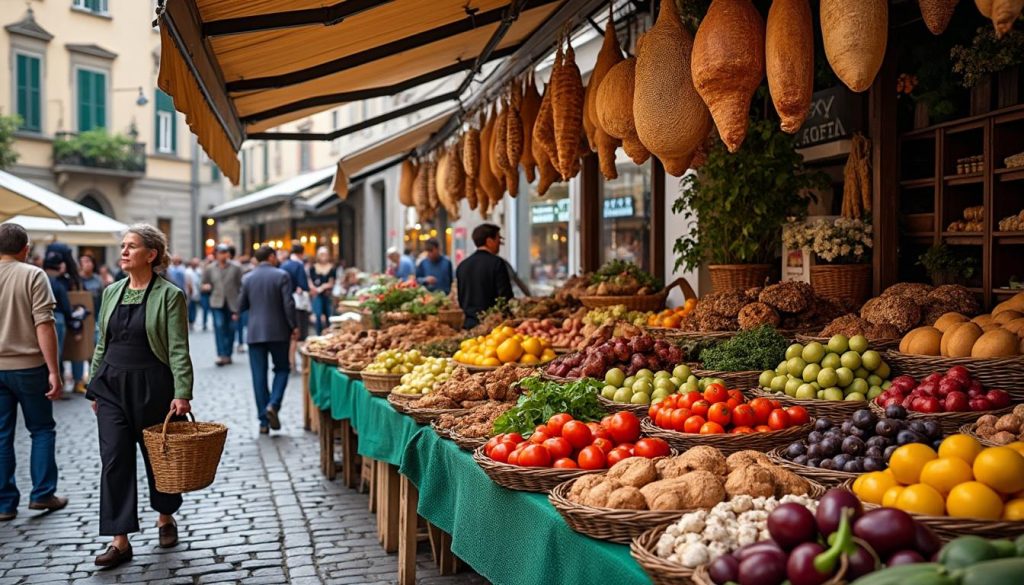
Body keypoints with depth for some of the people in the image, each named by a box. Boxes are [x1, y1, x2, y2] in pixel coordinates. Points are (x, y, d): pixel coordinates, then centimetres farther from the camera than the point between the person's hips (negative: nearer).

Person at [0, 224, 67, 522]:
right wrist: (54, 371, -13)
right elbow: (44, 325, -15)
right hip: (28, 366, -3)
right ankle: (42, 494, 12)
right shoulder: (33, 275, -8)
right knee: (42, 430, 12)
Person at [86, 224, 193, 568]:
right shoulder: (111, 292, 8)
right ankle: (120, 541, 4)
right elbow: (102, 344, 14)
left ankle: (166, 518, 35)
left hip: (152, 386, -4)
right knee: (114, 460, -1)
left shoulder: (169, 295, -8)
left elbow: (178, 349, -12)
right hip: (112, 386, 4)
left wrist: (182, 393, -19)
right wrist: (94, 387, 13)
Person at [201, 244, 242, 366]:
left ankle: (227, 355, 17)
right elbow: (205, 284, 19)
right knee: (219, 326, -14)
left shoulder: (235, 268, 2)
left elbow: (240, 287, 3)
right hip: (217, 303, 0)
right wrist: (206, 286, -7)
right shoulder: (210, 268, 7)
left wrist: (238, 307, -2)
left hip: (232, 304, 0)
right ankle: (221, 355, -18)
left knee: (230, 329, 5)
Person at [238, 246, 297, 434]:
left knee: (259, 375, 6)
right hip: (278, 332, -2)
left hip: (255, 333, 2)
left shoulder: (247, 278, 3)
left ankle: (264, 421, 7)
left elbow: (241, 306, 8)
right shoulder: (282, 276, -6)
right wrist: (294, 326, -2)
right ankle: (273, 404, -9)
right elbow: (288, 304, -11)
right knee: (282, 369, 14)